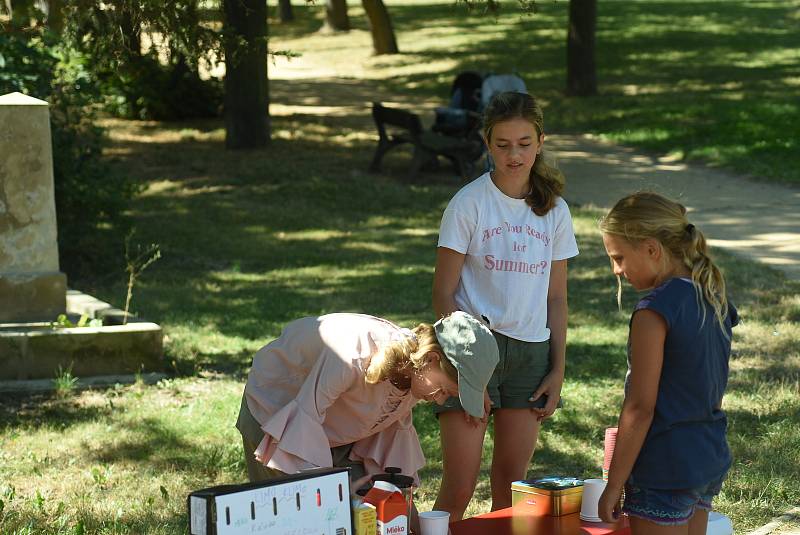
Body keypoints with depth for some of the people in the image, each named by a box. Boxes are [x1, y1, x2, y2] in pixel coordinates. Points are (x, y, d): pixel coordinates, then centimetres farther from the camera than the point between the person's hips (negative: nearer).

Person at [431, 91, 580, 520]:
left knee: (510, 485, 8)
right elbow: (443, 295, -6)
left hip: (531, 353, 4)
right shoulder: (468, 204, -6)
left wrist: (557, 371, 6)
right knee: (459, 488, -7)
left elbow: (556, 299, 12)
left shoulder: (554, 211, 6)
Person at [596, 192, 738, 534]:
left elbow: (640, 408, -18)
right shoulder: (714, 300, 7)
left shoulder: (654, 313, -19)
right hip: (711, 458, 9)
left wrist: (613, 486, -12)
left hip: (666, 468, -9)